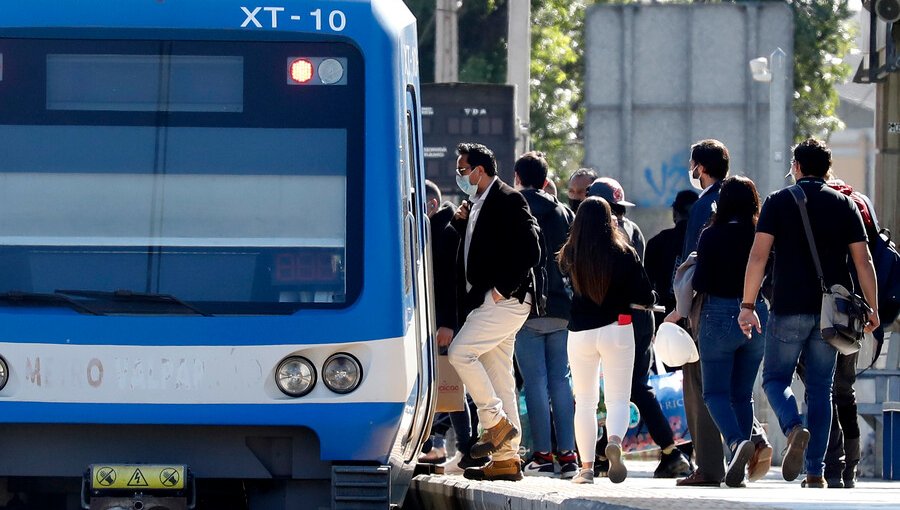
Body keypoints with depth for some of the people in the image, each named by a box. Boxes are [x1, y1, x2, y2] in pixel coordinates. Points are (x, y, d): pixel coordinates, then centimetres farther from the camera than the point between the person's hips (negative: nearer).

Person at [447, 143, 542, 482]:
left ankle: (496, 422, -11)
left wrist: (502, 288, -18)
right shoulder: (477, 205, 18)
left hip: (505, 301, -10)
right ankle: (505, 458, 8)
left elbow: (530, 252, -17)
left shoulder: (508, 201, -10)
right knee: (498, 379, 8)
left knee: (461, 352, -19)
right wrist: (461, 222, 10)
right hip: (485, 302, 10)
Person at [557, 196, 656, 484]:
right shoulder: (624, 254, -8)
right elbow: (645, 296, -5)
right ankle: (615, 442, -26)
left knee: (584, 403, 12)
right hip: (616, 329, -1)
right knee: (617, 398, 4)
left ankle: (586, 468, 9)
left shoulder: (571, 255, -5)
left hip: (580, 332, 1)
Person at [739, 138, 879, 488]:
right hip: (831, 311, 3)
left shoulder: (779, 201, 1)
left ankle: (794, 428, -23)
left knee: (776, 377, 9)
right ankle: (815, 472, 4)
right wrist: (873, 309, 8)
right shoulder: (844, 205, 7)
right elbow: (863, 261, 3)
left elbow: (758, 255, -6)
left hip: (789, 307, -3)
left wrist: (747, 306, -5)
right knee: (820, 387, 9)